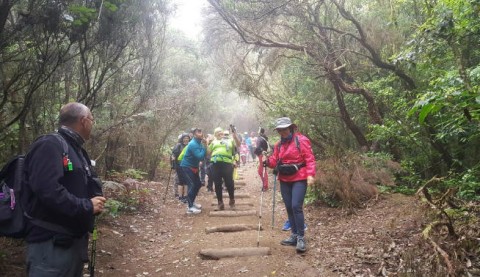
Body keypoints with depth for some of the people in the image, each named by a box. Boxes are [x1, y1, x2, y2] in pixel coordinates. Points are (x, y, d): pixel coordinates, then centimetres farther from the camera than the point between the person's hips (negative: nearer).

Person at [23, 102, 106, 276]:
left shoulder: (78, 151, 16)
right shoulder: (50, 145, -17)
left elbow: (92, 184, 21)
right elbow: (47, 190, -31)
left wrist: (97, 201, -2)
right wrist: (87, 206, -20)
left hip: (77, 240, 10)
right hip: (51, 243, -10)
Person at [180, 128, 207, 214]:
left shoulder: (199, 143, 6)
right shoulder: (193, 144, -24)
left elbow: (201, 156, 5)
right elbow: (200, 156, -31)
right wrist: (205, 146, -24)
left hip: (193, 166, 10)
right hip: (187, 166, -9)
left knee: (198, 184, 13)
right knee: (191, 185, -14)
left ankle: (192, 202, 27)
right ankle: (190, 207, -13)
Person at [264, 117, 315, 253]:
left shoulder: (301, 140, -8)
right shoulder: (278, 145, 11)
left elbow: (310, 159, -12)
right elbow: (275, 161, 9)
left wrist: (310, 175, -22)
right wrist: (268, 161, -13)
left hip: (299, 179, -7)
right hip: (284, 180, 7)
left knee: (296, 206, -15)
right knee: (289, 208, 10)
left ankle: (301, 238, -6)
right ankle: (294, 235, 20)